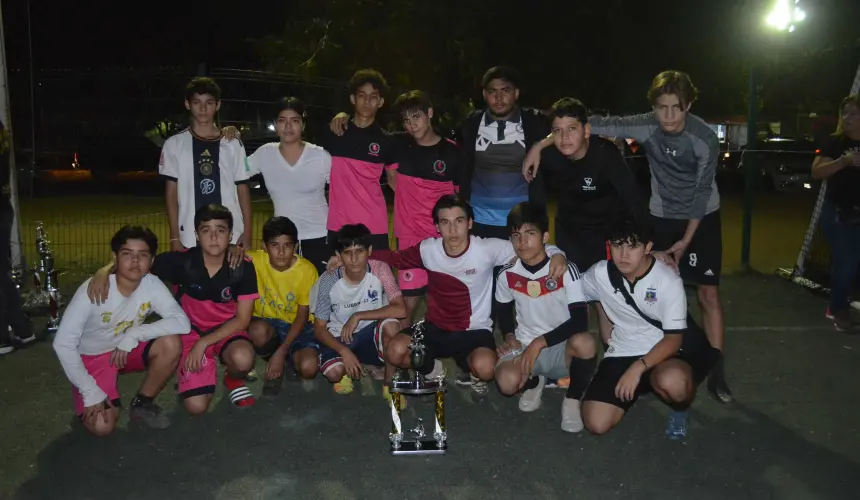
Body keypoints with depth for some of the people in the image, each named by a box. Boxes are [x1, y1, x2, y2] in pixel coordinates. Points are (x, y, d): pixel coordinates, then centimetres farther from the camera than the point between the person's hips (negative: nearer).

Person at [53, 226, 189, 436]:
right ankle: (89, 402, 16)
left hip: (127, 349, 3)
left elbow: (182, 322, -28)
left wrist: (134, 334, -33)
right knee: (102, 426, -20)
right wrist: (90, 391, -26)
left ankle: (143, 403, -2)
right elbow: (63, 343, -26)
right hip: (91, 357, -3)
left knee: (171, 344, -26)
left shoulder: (152, 285, -20)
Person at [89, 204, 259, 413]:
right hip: (191, 329, 0)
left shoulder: (243, 269, -19)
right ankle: (207, 363, 20)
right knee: (196, 406, -14)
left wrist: (204, 343, -20)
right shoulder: (182, 261, -19)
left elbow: (242, 319, -14)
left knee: (243, 359, -36)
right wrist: (103, 271, -28)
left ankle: (233, 379, 4)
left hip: (226, 329, 0)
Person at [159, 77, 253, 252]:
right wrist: (174, 236, -1)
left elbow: (243, 189, 7)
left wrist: (247, 232, 1)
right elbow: (171, 191, 4)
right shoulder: (174, 144, 4)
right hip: (190, 238, 0)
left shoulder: (233, 145, 6)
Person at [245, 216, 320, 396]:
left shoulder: (307, 270, -18)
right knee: (258, 330, -37)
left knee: (308, 367, -28)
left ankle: (283, 358, 9)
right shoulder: (256, 260, -17)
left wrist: (281, 352, -21)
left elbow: (303, 316, -13)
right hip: (267, 323, 1)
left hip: (297, 326, 0)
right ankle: (272, 360, -2)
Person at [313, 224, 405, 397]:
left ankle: (390, 384, -11)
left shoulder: (380, 270, -18)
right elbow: (319, 328, -10)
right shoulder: (329, 280, -17)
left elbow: (400, 310, -27)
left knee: (391, 323, -33)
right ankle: (347, 372, 10)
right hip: (339, 338, 0)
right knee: (333, 373, -29)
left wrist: (357, 316, -27)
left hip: (371, 333, 0)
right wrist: (344, 351, -26)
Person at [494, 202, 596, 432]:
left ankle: (572, 399, -6)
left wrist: (540, 342, -25)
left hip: (563, 348, -2)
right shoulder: (507, 275, -4)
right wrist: (510, 336, -3)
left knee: (584, 342, -38)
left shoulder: (566, 270, -14)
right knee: (507, 382, -32)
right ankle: (534, 382, 9)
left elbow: (579, 321, -20)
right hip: (525, 347, 2)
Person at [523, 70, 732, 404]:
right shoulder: (646, 127, -21)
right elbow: (594, 125, -25)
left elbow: (702, 192, -15)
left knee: (708, 293, -2)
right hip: (662, 216, 2)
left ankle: (716, 372, 6)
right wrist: (540, 146, -31)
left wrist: (685, 241, -13)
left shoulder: (705, 139, -23)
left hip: (702, 217, -2)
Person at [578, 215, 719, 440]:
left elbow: (673, 340, -18)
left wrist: (638, 368, -29)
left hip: (665, 352, -3)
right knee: (596, 423, -14)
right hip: (623, 353, 3)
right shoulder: (600, 273, -8)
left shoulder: (669, 281, -17)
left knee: (671, 382, -41)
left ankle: (679, 409, -1)